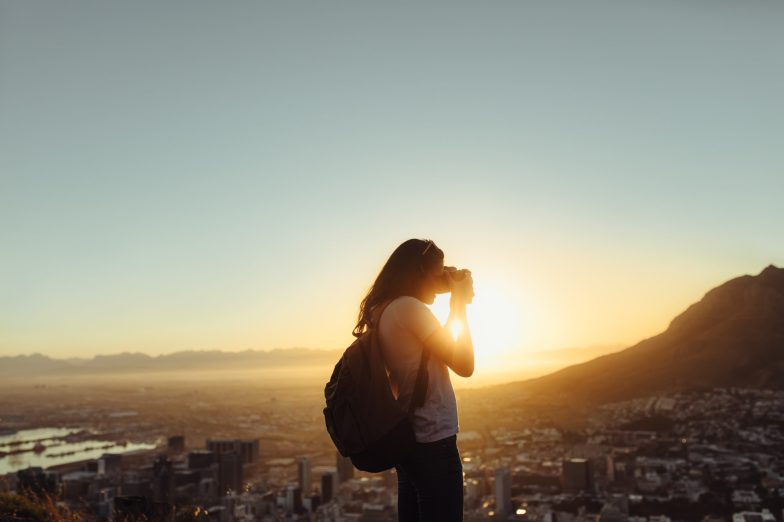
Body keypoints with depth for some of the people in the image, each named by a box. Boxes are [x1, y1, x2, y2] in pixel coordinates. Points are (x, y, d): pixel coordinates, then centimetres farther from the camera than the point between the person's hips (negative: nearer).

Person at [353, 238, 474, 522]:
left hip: (408, 437, 9)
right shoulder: (409, 307, -17)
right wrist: (460, 303, -4)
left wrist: (456, 302, 11)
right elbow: (464, 365, -13)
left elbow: (442, 346, 19)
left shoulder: (386, 310, 10)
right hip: (432, 441, -9)